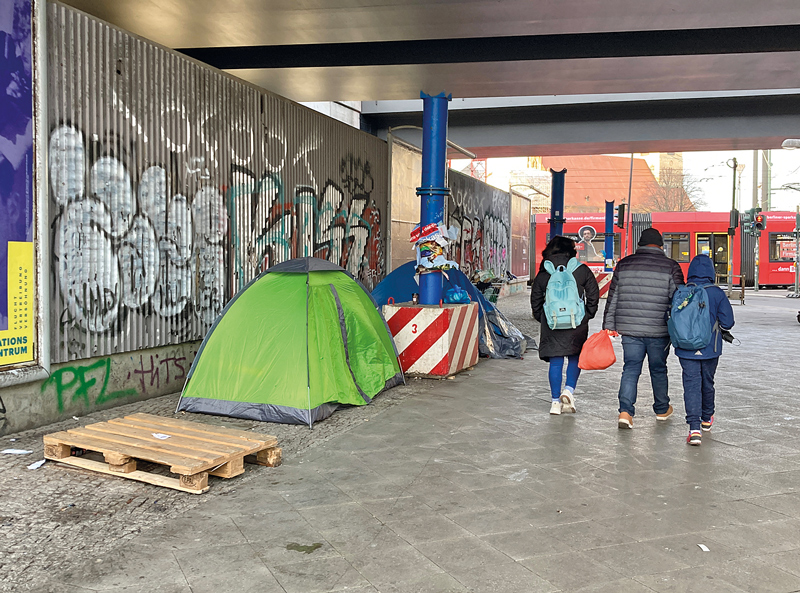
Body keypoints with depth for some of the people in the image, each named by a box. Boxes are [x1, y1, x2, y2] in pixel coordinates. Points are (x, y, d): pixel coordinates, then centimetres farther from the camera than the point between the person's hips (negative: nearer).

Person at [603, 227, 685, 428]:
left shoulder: (624, 264, 5)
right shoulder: (671, 267, -3)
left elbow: (613, 298, 7)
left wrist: (609, 325, 11)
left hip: (629, 329, 1)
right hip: (659, 330, -1)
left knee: (630, 369, 5)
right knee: (658, 369, 15)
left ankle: (625, 411, -10)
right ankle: (662, 409, 32)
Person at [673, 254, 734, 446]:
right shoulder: (717, 293, -9)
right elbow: (727, 322, -10)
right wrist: (716, 326, 12)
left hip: (686, 349, -1)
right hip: (710, 349, 1)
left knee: (691, 385, -1)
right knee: (707, 383, 20)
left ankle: (694, 427, -14)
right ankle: (706, 419, 40)